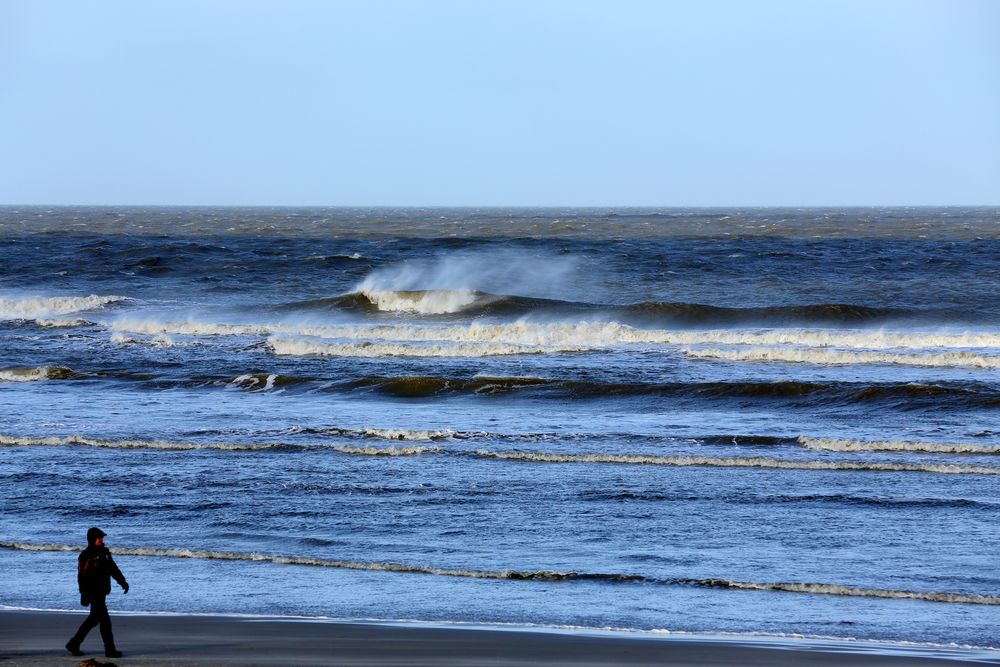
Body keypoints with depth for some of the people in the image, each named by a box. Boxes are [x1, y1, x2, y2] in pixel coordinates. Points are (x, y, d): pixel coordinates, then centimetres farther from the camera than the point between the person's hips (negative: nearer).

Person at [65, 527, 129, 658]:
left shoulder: (104, 552, 12)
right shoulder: (86, 556, -13)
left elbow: (113, 569, 18)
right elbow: (82, 576, -15)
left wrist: (123, 582, 8)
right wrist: (84, 595, -20)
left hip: (102, 592, 9)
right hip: (93, 592, -9)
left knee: (94, 618, 14)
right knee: (105, 620, -8)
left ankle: (73, 644, 23)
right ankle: (110, 650, -3)